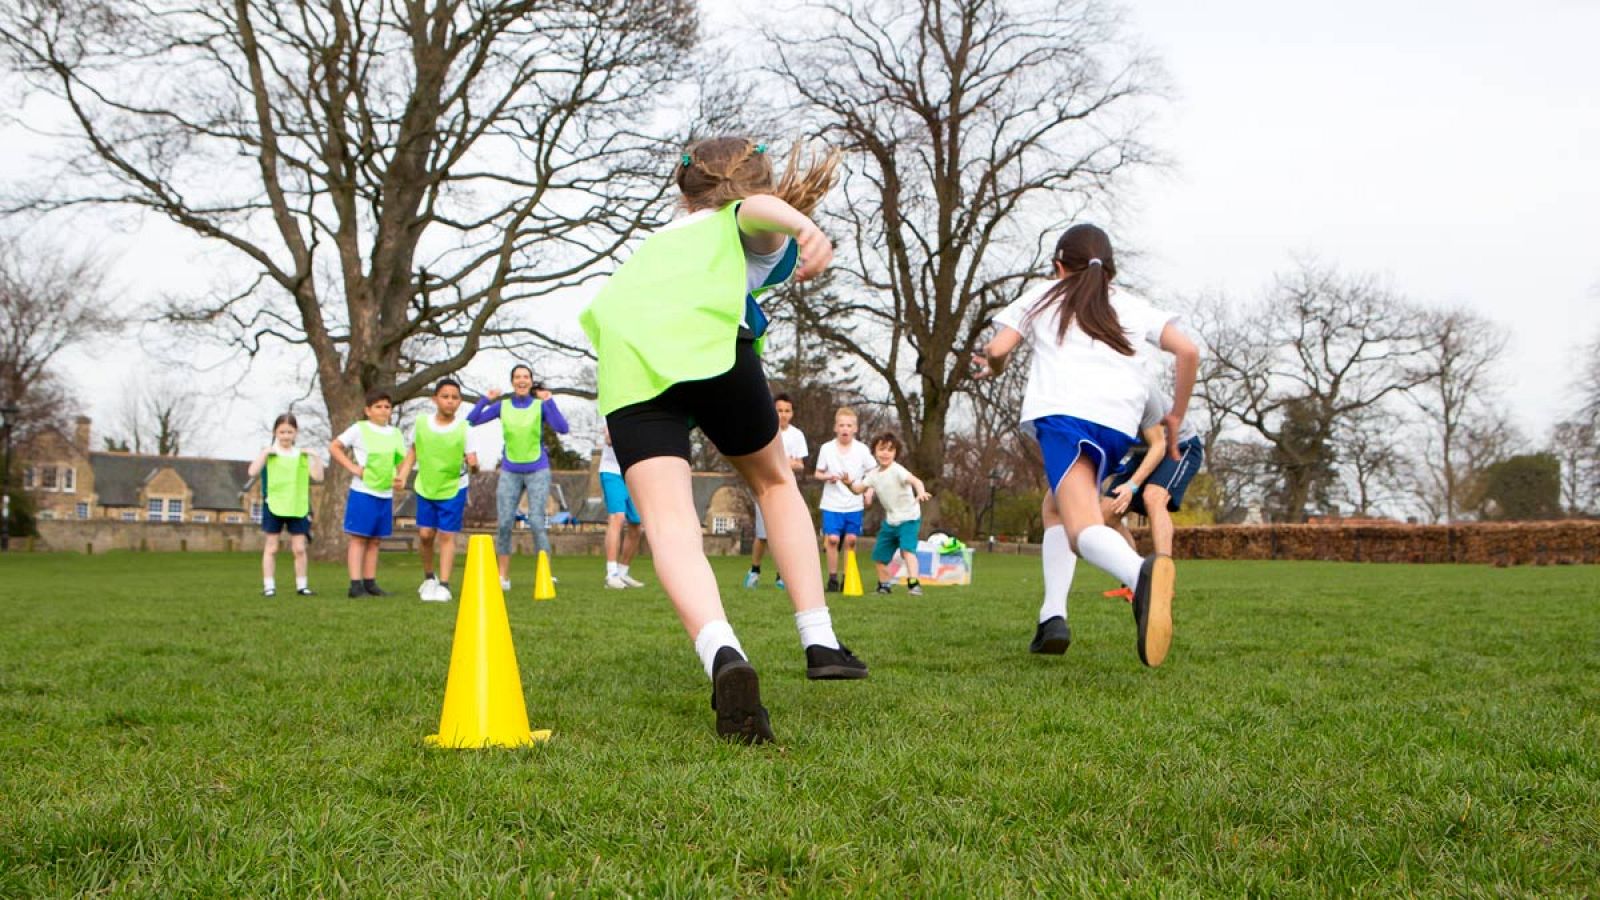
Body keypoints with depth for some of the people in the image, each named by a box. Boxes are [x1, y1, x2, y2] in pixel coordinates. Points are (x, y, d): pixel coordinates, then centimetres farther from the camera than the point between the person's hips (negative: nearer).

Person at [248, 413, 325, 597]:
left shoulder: (302, 455, 6)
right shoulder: (269, 454, 0)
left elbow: (318, 476, -1)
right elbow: (253, 472, -13)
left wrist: (315, 457, -12)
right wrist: (265, 453, -19)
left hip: (298, 507, 2)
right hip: (274, 506, -2)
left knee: (299, 548, 5)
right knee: (271, 548, 4)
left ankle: (301, 585, 13)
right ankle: (268, 586, 7)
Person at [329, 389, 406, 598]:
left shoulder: (395, 434, 11)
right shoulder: (360, 429, -4)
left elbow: (401, 461, 19)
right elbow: (334, 447, -3)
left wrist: (399, 477, -1)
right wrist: (353, 467, -11)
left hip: (385, 495, 5)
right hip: (363, 493, -5)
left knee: (375, 541, 10)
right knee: (359, 538, -3)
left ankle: (370, 583, 15)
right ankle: (356, 584, -3)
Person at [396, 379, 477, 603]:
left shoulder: (464, 429, -13)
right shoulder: (421, 425, -6)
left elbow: (472, 460, -11)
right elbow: (413, 452, 8)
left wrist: (473, 463, -34)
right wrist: (403, 475, -2)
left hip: (454, 489, -2)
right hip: (425, 488, 3)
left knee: (447, 535, -4)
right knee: (425, 534, 4)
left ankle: (444, 585, -1)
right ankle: (429, 578, 25)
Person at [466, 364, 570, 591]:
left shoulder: (540, 405, -2)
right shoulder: (503, 406, 4)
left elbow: (562, 429, -16)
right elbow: (471, 421, 1)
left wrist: (550, 401, -21)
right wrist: (485, 400, -8)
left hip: (537, 471, -2)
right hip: (510, 472, 2)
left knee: (536, 522, -11)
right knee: (504, 523, -3)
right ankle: (503, 577, 6)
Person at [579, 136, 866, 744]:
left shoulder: (660, 237, 41)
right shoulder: (757, 230, 26)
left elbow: (600, 311, 31)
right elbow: (757, 207, 0)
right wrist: (803, 226, -21)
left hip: (624, 363, 3)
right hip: (709, 346, -2)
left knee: (669, 521, -13)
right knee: (774, 482, 22)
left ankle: (722, 655, -39)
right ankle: (819, 642, 16)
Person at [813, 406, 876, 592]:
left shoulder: (862, 450, -2)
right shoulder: (827, 449, -3)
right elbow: (817, 473, 5)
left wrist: (869, 492, -8)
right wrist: (828, 476, -15)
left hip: (854, 505, 1)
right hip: (832, 504, -1)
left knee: (851, 540, 1)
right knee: (832, 539, -10)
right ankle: (832, 578, 1)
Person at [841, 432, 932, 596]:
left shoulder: (897, 471, -20)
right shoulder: (874, 474, 3)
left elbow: (915, 480, -35)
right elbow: (859, 489, 11)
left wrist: (921, 492, -56)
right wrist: (849, 483, -12)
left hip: (909, 518, -8)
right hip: (890, 520, 8)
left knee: (907, 548, -27)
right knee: (880, 554, 14)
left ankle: (913, 584, -32)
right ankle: (884, 585, 33)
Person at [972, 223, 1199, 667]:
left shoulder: (1042, 297, 24)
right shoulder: (1132, 306, 28)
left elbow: (996, 350, 12)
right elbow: (1188, 351, 15)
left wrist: (992, 366, 36)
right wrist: (1174, 418, 25)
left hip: (1063, 411, -4)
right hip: (1119, 422, 4)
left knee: (1083, 526, -19)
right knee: (1061, 505, 25)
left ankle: (1141, 574, -54)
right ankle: (1052, 616, 6)